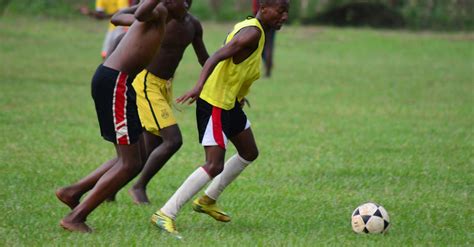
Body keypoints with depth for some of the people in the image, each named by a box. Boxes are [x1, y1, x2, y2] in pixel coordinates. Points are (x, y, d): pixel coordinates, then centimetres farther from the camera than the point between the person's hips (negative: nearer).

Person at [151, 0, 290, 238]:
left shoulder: (247, 27, 10)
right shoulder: (252, 33, -20)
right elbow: (217, 57, -31)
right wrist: (199, 86, -44)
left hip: (229, 102, 11)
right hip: (215, 103, -11)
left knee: (249, 153, 22)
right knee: (215, 166, -16)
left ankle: (207, 201, 32)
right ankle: (165, 214, -15)